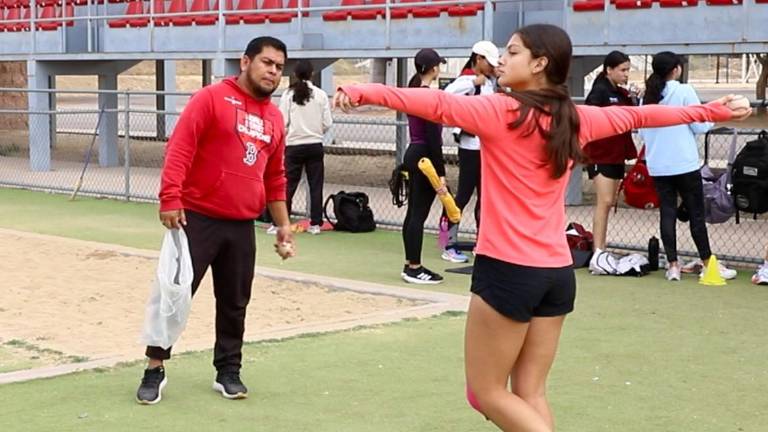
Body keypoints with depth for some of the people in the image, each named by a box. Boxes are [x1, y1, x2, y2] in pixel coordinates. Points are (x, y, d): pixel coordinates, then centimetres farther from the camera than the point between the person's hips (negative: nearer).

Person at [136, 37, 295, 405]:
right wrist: (170, 198, -22)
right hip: (197, 218, -5)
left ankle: (228, 371, 21)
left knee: (234, 303, 10)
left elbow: (275, 178, 19)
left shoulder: (274, 117, 13)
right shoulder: (212, 98, -7)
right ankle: (155, 369, 9)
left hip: (242, 226, 5)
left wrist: (283, 224, 16)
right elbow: (179, 149, -14)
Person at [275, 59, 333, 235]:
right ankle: (315, 224, 9)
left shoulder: (288, 95, -5)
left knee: (288, 185, 3)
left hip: (294, 146, -1)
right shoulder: (321, 95, -3)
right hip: (315, 145, 1)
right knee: (316, 185, 8)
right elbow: (327, 123, -1)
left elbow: (282, 122, -6)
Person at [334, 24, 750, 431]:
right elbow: (636, 115, 22)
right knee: (530, 395, 13)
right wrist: (710, 111, 36)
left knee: (487, 393, 5)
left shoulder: (500, 112, -10)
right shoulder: (575, 118, 9)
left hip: (508, 270, -7)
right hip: (557, 272, 7)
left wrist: (363, 92, -34)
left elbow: (436, 103, -24)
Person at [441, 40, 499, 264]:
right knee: (463, 195, -5)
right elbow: (447, 94, -34)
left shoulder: (490, 82, 12)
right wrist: (475, 82, -27)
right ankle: (449, 246, -1)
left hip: (488, 146, 8)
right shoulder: (466, 80, -14)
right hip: (471, 146, -8)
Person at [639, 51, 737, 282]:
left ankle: (672, 264, 5)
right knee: (696, 213, 4)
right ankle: (708, 263, 10)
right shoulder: (685, 92, -9)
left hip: (657, 165, 4)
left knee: (667, 213, 6)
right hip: (684, 163, -4)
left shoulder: (648, 96, 6)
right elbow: (700, 125, -7)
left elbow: (642, 132, 10)